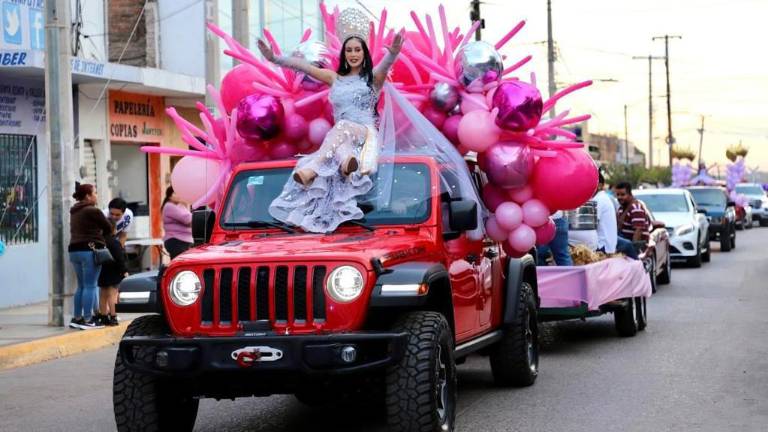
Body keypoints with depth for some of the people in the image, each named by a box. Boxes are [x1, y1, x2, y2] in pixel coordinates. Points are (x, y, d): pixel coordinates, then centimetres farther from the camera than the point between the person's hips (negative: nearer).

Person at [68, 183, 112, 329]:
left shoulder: (74, 212, 16)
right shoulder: (93, 211, -10)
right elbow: (108, 228, -5)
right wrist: (101, 237, 16)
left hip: (74, 250, 8)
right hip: (90, 250, -8)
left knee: (81, 286, 14)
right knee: (90, 286, -6)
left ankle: (77, 318, 15)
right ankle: (87, 320, -8)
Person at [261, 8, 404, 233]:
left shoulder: (373, 77, 11)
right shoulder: (334, 78, 20)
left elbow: (386, 64, -12)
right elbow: (303, 66, 11)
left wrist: (393, 53, -37)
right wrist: (275, 58, -2)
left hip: (365, 133, -3)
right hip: (338, 136, 3)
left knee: (342, 127, -37)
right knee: (340, 146, -35)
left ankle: (312, 169, -58)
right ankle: (348, 161, -70)